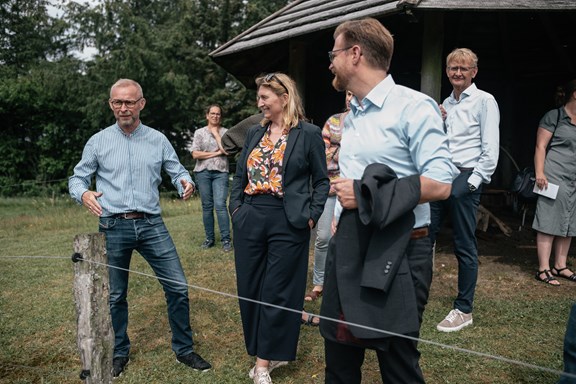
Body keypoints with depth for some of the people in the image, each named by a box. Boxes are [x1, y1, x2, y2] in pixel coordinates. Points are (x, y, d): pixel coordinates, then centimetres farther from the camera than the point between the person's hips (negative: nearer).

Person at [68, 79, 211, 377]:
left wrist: (186, 182, -14)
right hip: (113, 227, 0)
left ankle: (184, 349, 18)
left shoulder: (158, 140, 5)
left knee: (177, 287, -1)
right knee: (115, 295, 11)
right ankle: (119, 352, 31)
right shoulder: (98, 142, 3)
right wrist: (83, 194, -16)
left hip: (151, 225, 1)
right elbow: (77, 179, 8)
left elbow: (177, 170, 10)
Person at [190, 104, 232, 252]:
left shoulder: (225, 132, 9)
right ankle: (209, 238, 14)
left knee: (220, 205, -12)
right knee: (207, 206, 5)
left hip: (220, 172, -1)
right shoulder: (199, 132, 9)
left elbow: (226, 150, -8)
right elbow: (195, 154, -1)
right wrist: (215, 153, -5)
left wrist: (216, 133, -1)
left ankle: (226, 239, -7)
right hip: (203, 172, 1)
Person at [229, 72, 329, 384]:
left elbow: (321, 180, -1)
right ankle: (264, 351, 30)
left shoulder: (308, 134, -3)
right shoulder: (254, 133, 12)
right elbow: (240, 175, 16)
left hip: (287, 222, -5)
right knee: (249, 288, 11)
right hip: (249, 220, 6)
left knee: (277, 292, 3)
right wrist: (235, 207, 5)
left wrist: (312, 215, -9)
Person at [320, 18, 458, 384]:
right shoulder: (351, 116, 15)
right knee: (339, 352, 18)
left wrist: (364, 193, -20)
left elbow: (440, 184, -19)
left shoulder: (413, 106, -12)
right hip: (346, 248, 8)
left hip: (396, 251, -8)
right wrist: (339, 216, 13)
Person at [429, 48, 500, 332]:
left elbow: (490, 148, -9)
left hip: (465, 180, -6)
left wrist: (474, 181, -14)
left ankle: (464, 310, 11)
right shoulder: (445, 104, 17)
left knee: (465, 247, 1)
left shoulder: (484, 101, -2)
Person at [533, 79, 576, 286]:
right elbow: (540, 146, -8)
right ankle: (543, 269, -2)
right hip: (554, 179, -7)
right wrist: (539, 173, -17)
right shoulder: (554, 117, -4)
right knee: (549, 223, -6)